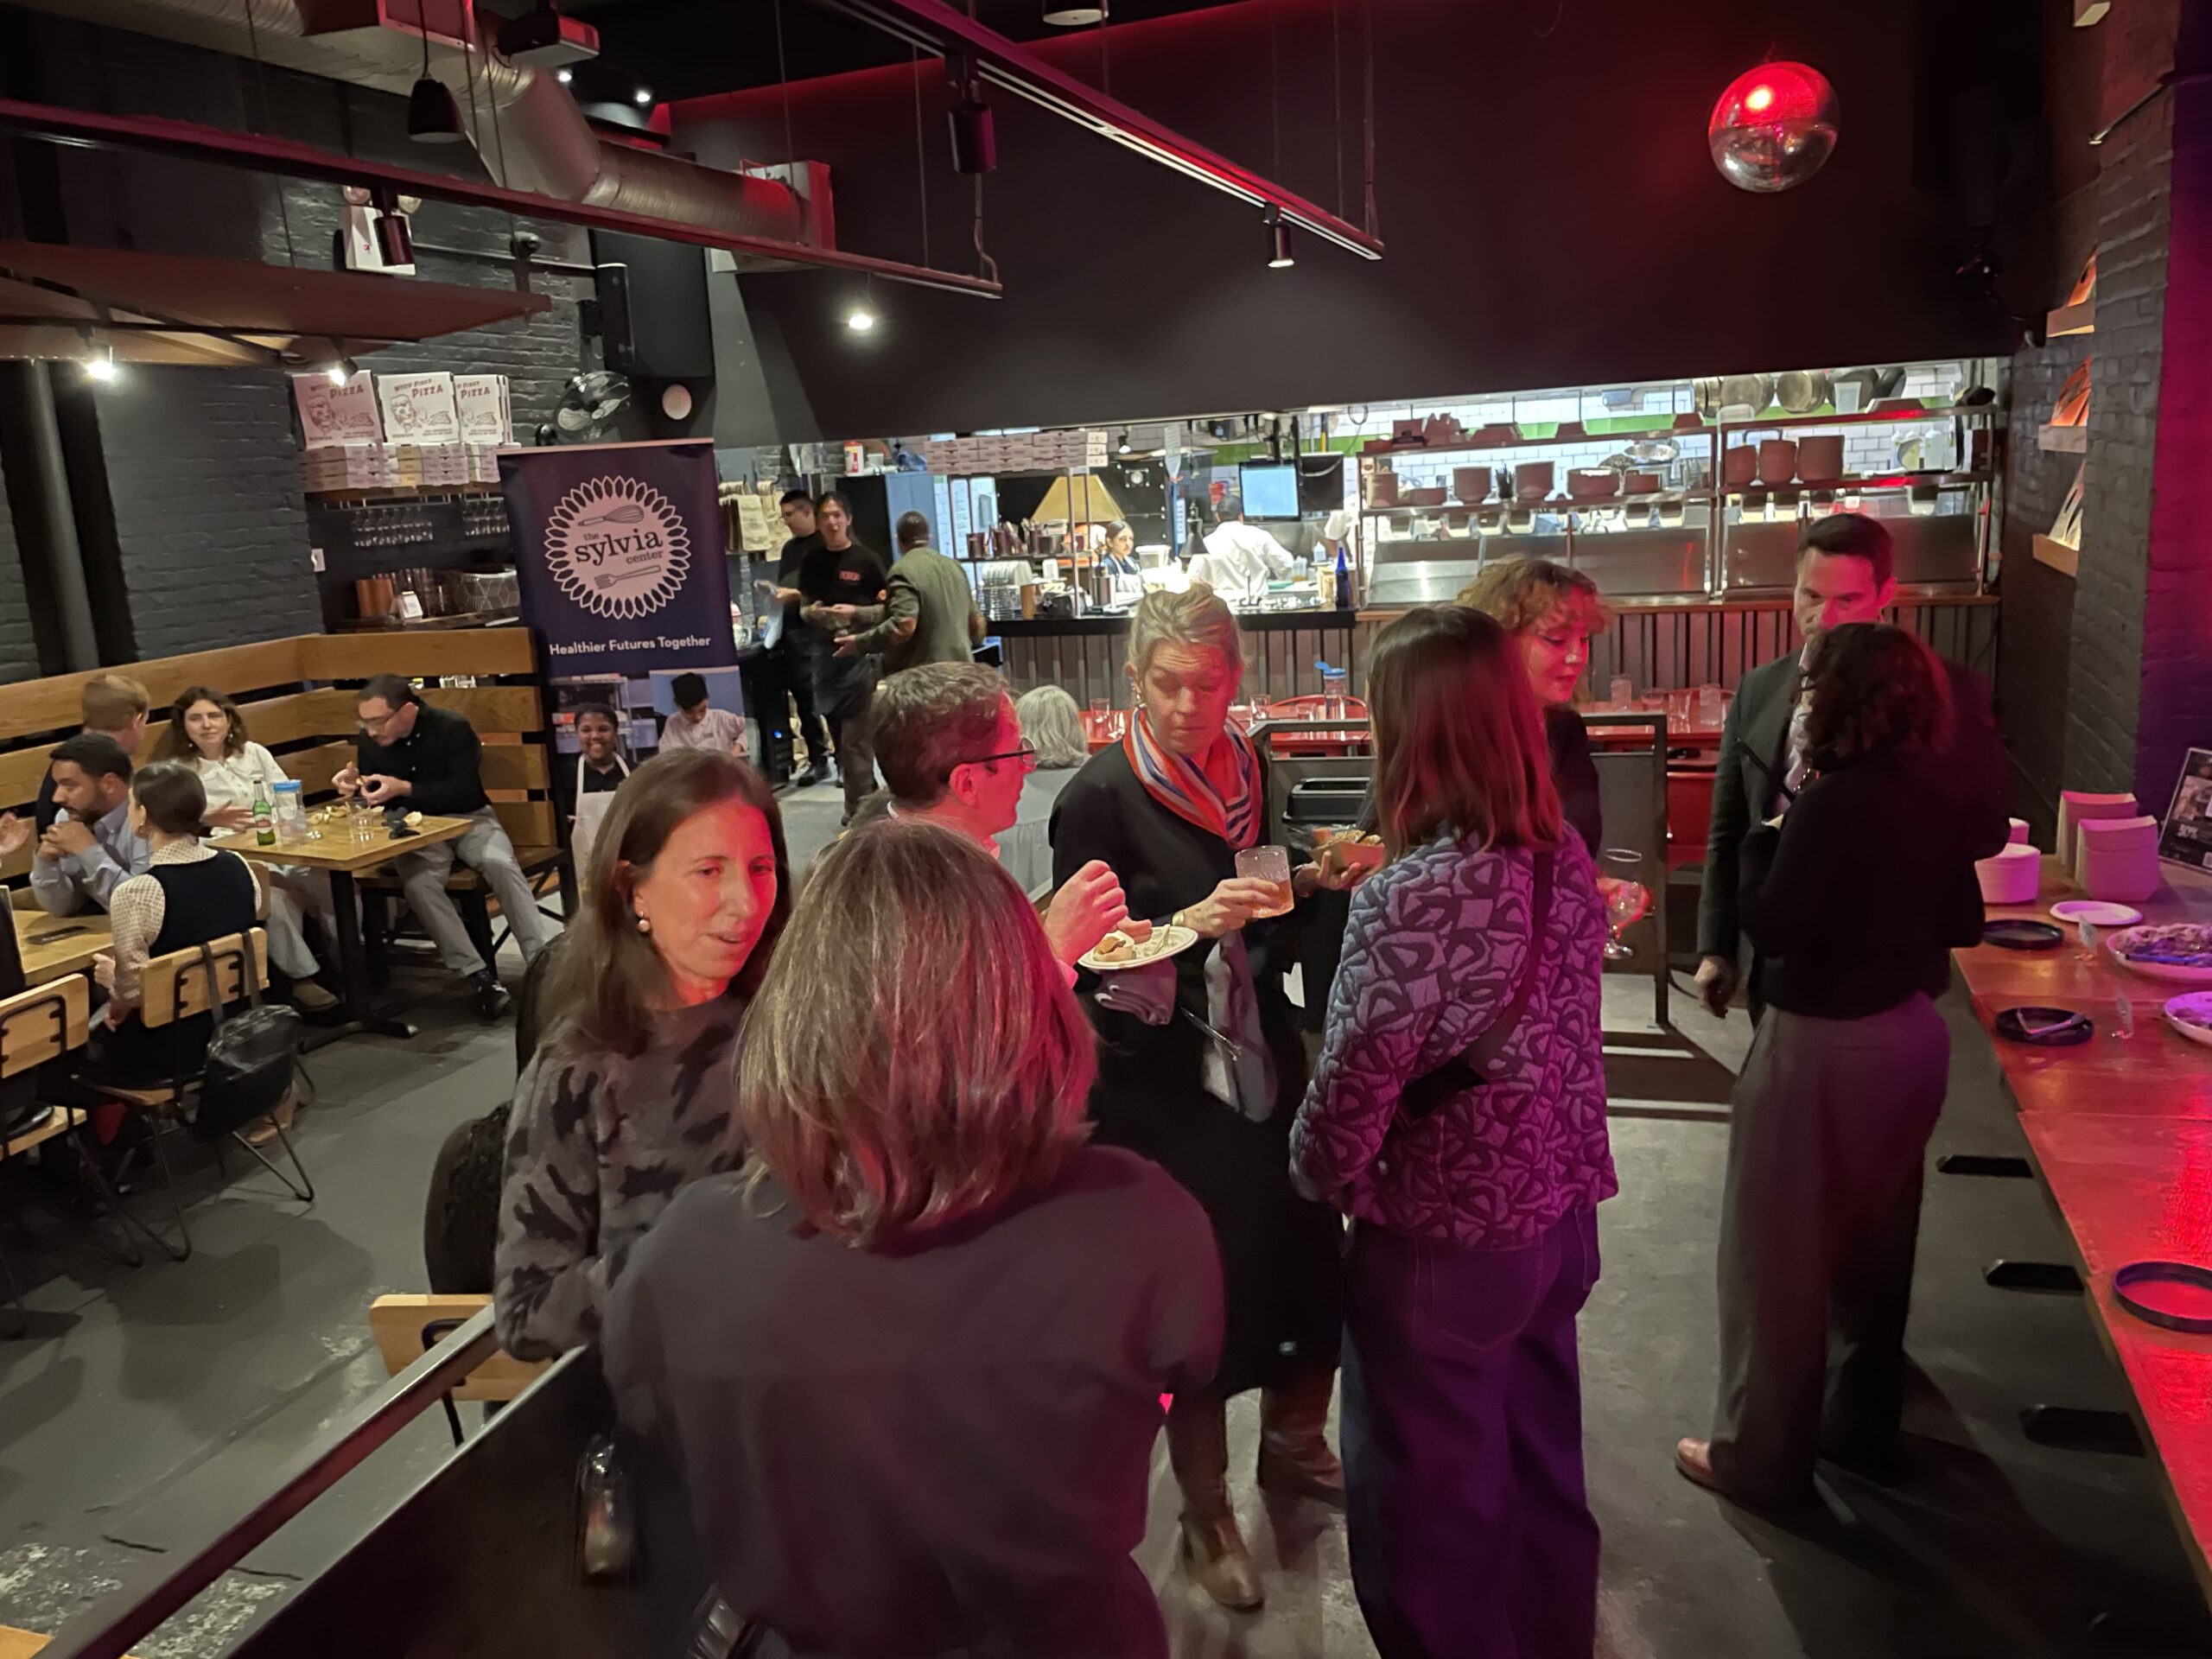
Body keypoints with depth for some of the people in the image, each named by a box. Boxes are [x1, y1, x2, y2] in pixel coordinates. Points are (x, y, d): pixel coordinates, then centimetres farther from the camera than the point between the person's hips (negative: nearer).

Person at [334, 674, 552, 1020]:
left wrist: (404, 789, -28)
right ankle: (478, 974, -30)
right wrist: (355, 786, -14)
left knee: (501, 864, -34)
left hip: (469, 819, -2)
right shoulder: (370, 739, -2)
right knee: (417, 883, -31)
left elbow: (465, 793, -21)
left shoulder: (453, 728, -16)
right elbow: (373, 799, 9)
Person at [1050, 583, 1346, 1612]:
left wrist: (1307, 885, -3)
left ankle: (1292, 1446, 39)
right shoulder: (1100, 798, -13)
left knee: (1313, 1262, 8)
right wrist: (1188, 926, -27)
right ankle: (1205, 1514, 28)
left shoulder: (1247, 772, 4)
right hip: (1165, 1085, -5)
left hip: (1264, 1061, 5)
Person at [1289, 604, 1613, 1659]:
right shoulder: (1567, 856, -5)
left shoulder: (1411, 897, -28)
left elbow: (1355, 1087, -21)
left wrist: (1314, 1172, 0)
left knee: (1433, 1494, 16)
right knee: (1541, 1462, 26)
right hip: (1559, 1213, 7)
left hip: (1443, 1238, -7)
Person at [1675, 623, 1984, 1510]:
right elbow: (1963, 924, 12)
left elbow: (1772, 927, -20)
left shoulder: (1831, 804, -22)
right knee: (1873, 1242, 22)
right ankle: (1862, 1425, 38)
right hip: (1908, 1036, 8)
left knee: (1778, 1255, 6)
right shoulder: (1940, 803, 1)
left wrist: (1765, 837, -8)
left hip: (1820, 1048, -8)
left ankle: (1761, 1458, 19)